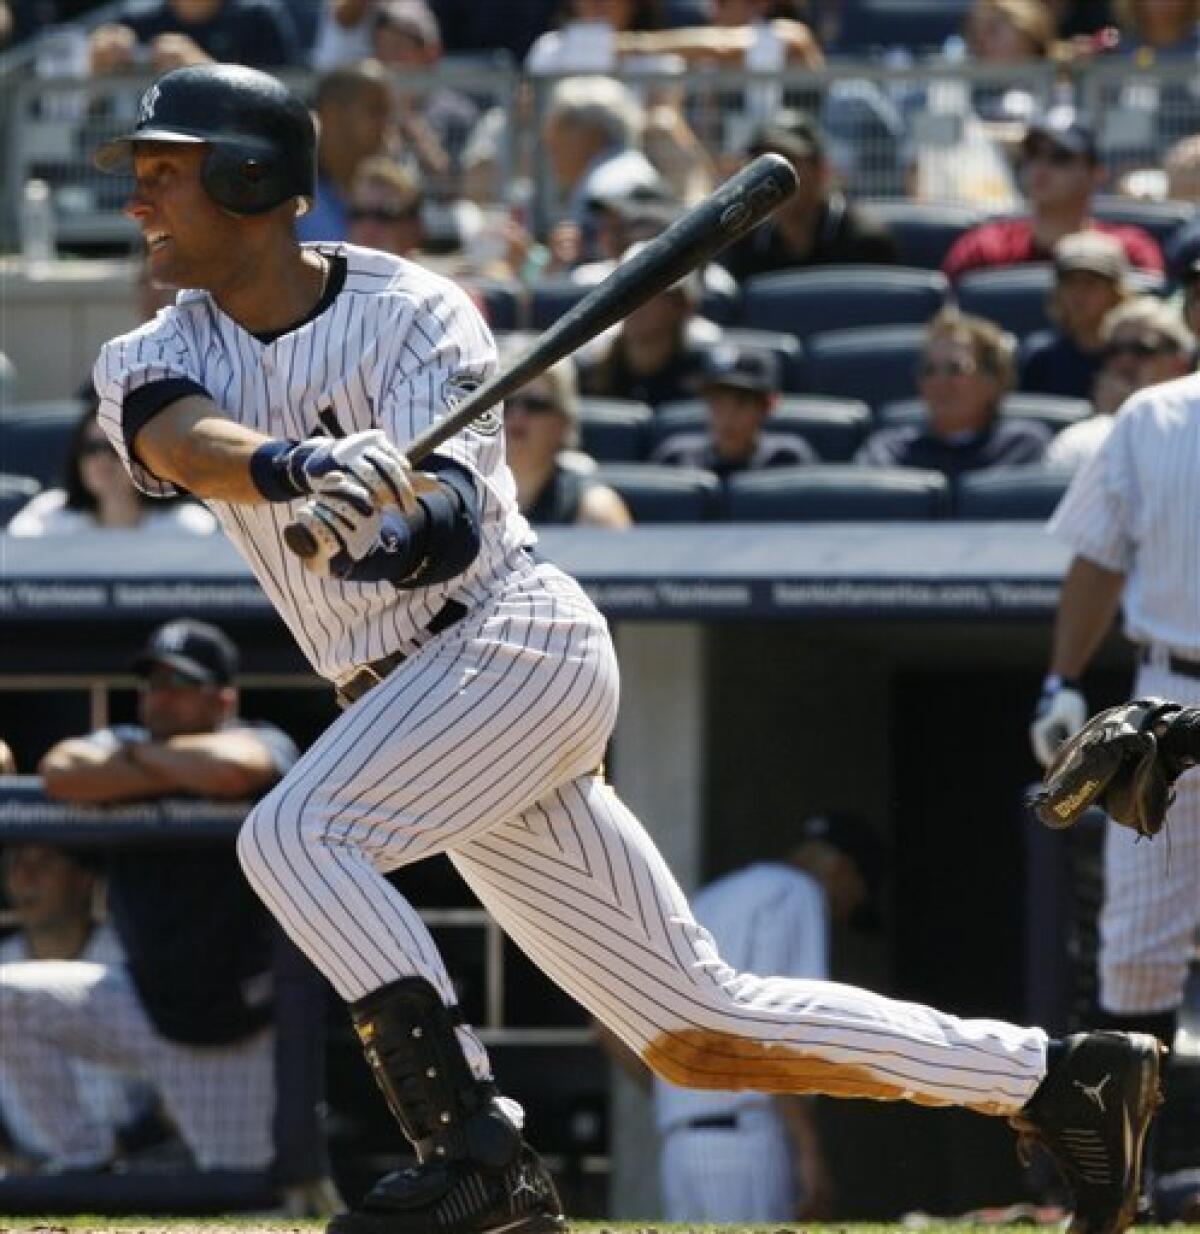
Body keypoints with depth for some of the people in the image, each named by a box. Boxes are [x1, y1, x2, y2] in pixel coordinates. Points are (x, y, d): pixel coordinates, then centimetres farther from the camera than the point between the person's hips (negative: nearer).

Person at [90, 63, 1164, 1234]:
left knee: (293, 834, -26)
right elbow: (185, 441, -19)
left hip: (515, 641, -6)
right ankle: (1059, 1078, 13)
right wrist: (295, 464, -41)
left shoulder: (410, 311, -6)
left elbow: (452, 521, -20)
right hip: (416, 696, 6)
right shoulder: (152, 357, 7)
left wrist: (397, 532, -44)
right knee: (696, 1029, 6)